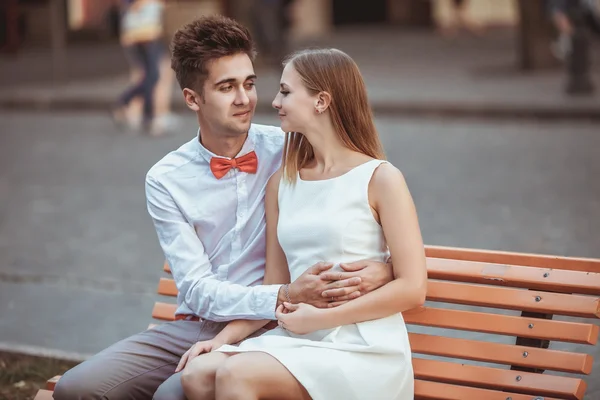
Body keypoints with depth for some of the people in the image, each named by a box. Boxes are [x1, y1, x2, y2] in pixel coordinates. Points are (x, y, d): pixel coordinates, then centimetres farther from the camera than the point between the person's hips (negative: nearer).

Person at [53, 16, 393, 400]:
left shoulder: (289, 152, -3)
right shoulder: (166, 180, 0)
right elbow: (197, 289, -8)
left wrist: (384, 265, -24)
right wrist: (285, 296, -24)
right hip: (191, 327, 3)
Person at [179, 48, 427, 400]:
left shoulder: (380, 179, -4)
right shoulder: (281, 183, 14)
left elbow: (412, 289, -9)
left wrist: (321, 317, -12)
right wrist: (223, 338, -3)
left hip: (365, 352, -5)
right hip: (298, 343, 5)